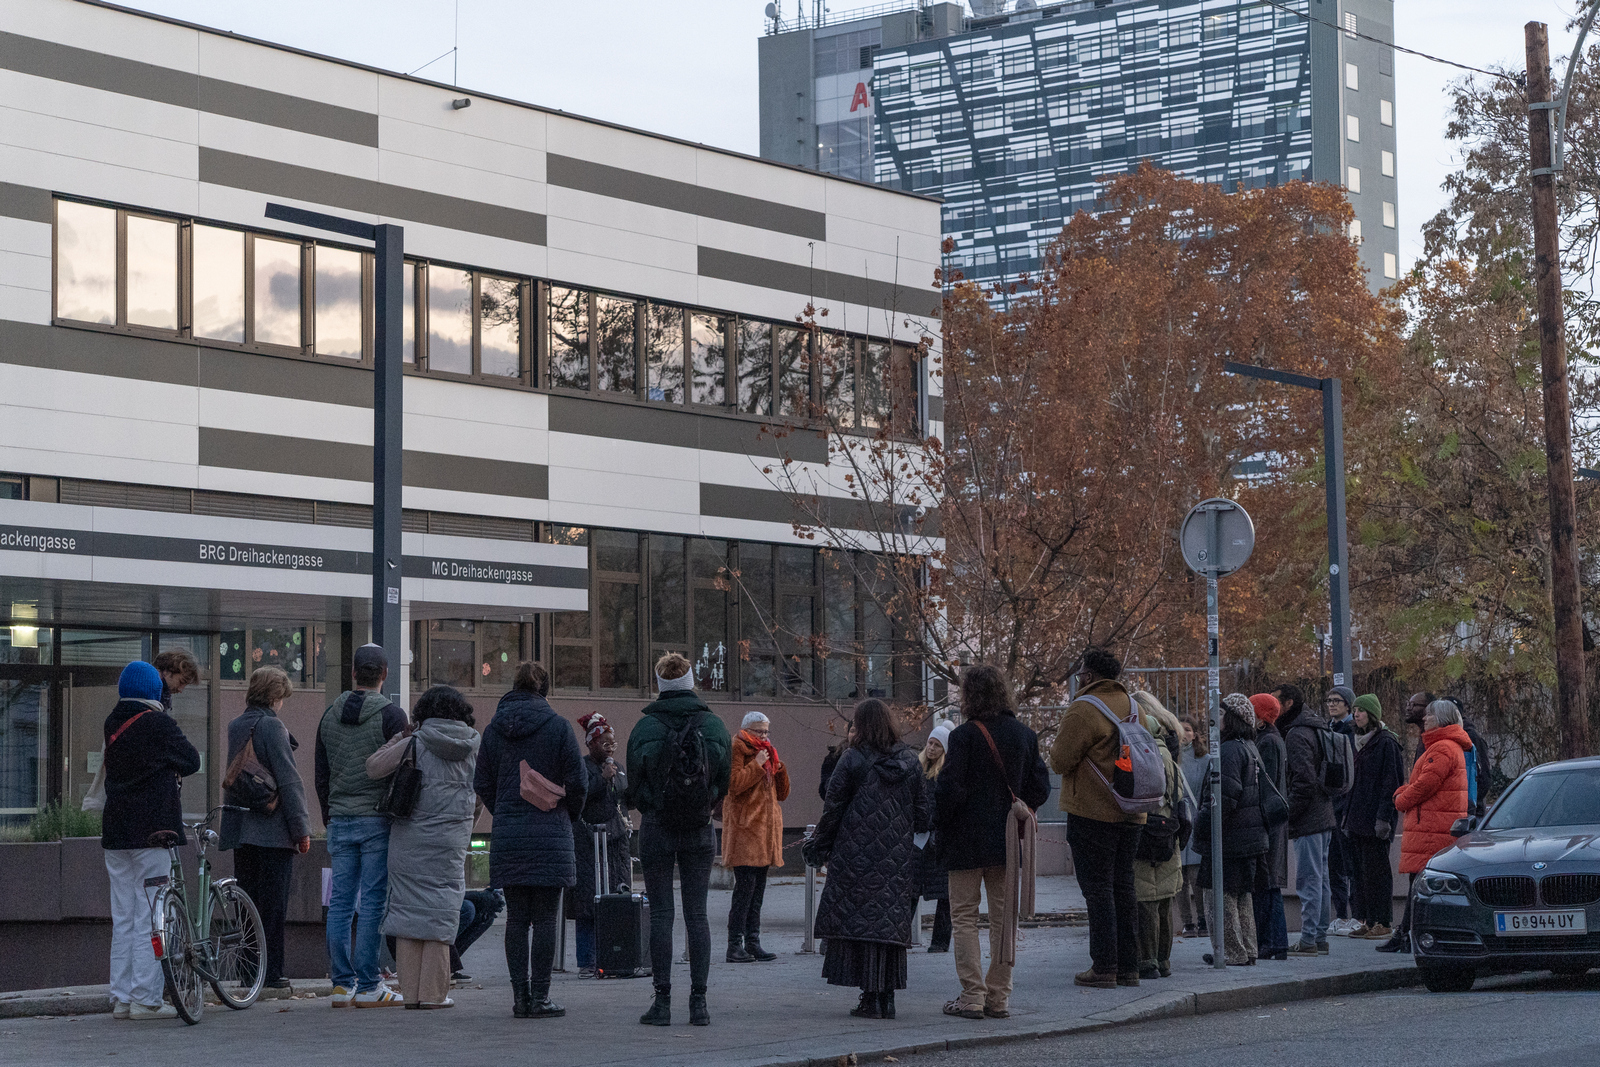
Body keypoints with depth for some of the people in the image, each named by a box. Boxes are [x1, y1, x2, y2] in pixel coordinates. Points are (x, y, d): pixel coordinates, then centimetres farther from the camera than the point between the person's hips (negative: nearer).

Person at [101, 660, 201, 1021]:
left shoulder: (112, 723, 9)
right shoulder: (159, 723, -9)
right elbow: (191, 762, -2)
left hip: (115, 829, 6)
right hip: (152, 829, -6)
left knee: (123, 919, 11)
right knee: (150, 917, -4)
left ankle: (121, 998, 12)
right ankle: (146, 1000, -5)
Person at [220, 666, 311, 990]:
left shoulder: (234, 727, 11)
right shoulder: (272, 726, -11)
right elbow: (288, 781, -13)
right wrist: (301, 829, -10)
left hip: (240, 829, 7)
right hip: (273, 830, -7)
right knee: (273, 904, -3)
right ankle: (270, 973, -3)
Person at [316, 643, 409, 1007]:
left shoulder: (329, 714, 10)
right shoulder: (391, 715, -7)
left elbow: (321, 776, 15)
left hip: (340, 822, 5)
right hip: (378, 820, -5)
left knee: (340, 903, 6)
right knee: (373, 902, -4)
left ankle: (342, 984, 6)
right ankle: (368, 986, -4)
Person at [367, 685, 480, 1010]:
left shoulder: (415, 742, -2)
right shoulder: (474, 745, 5)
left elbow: (373, 768, -6)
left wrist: (399, 741, 7)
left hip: (409, 837, -1)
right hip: (451, 841, 1)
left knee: (408, 907, 4)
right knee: (440, 911, 4)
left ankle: (410, 990, 5)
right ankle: (433, 992, 2)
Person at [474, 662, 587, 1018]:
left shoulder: (493, 729, 5)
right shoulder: (558, 727, -5)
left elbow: (482, 784, 9)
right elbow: (578, 781, -4)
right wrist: (569, 815, 14)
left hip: (507, 837, 3)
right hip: (550, 837, -3)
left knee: (516, 918, 8)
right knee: (545, 919, 1)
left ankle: (520, 996, 8)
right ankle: (540, 997, -1)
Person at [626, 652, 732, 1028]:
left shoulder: (645, 727, -7)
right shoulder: (714, 725, -1)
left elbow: (634, 787, -2)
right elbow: (724, 784, 5)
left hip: (656, 828, -2)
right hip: (699, 830, 2)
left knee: (661, 914, 2)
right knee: (697, 914, 5)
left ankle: (662, 1001, 0)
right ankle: (699, 1002, 3)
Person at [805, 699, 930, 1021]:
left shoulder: (853, 759, -7)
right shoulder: (910, 761, 6)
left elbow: (833, 808, -4)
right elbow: (922, 813, 9)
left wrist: (819, 848, 6)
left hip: (858, 858, -4)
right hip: (898, 859, 4)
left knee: (861, 921, 0)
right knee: (892, 922, 7)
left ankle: (871, 997, -6)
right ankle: (887, 997, 7)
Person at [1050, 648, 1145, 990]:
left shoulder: (1083, 709, -15)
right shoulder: (1131, 705, 9)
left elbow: (1059, 761, -15)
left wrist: (1054, 746, 7)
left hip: (1092, 813, -7)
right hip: (1130, 812, 7)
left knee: (1097, 888, -3)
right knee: (1123, 885, 12)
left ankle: (1104, 967, -3)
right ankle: (1128, 966, 14)